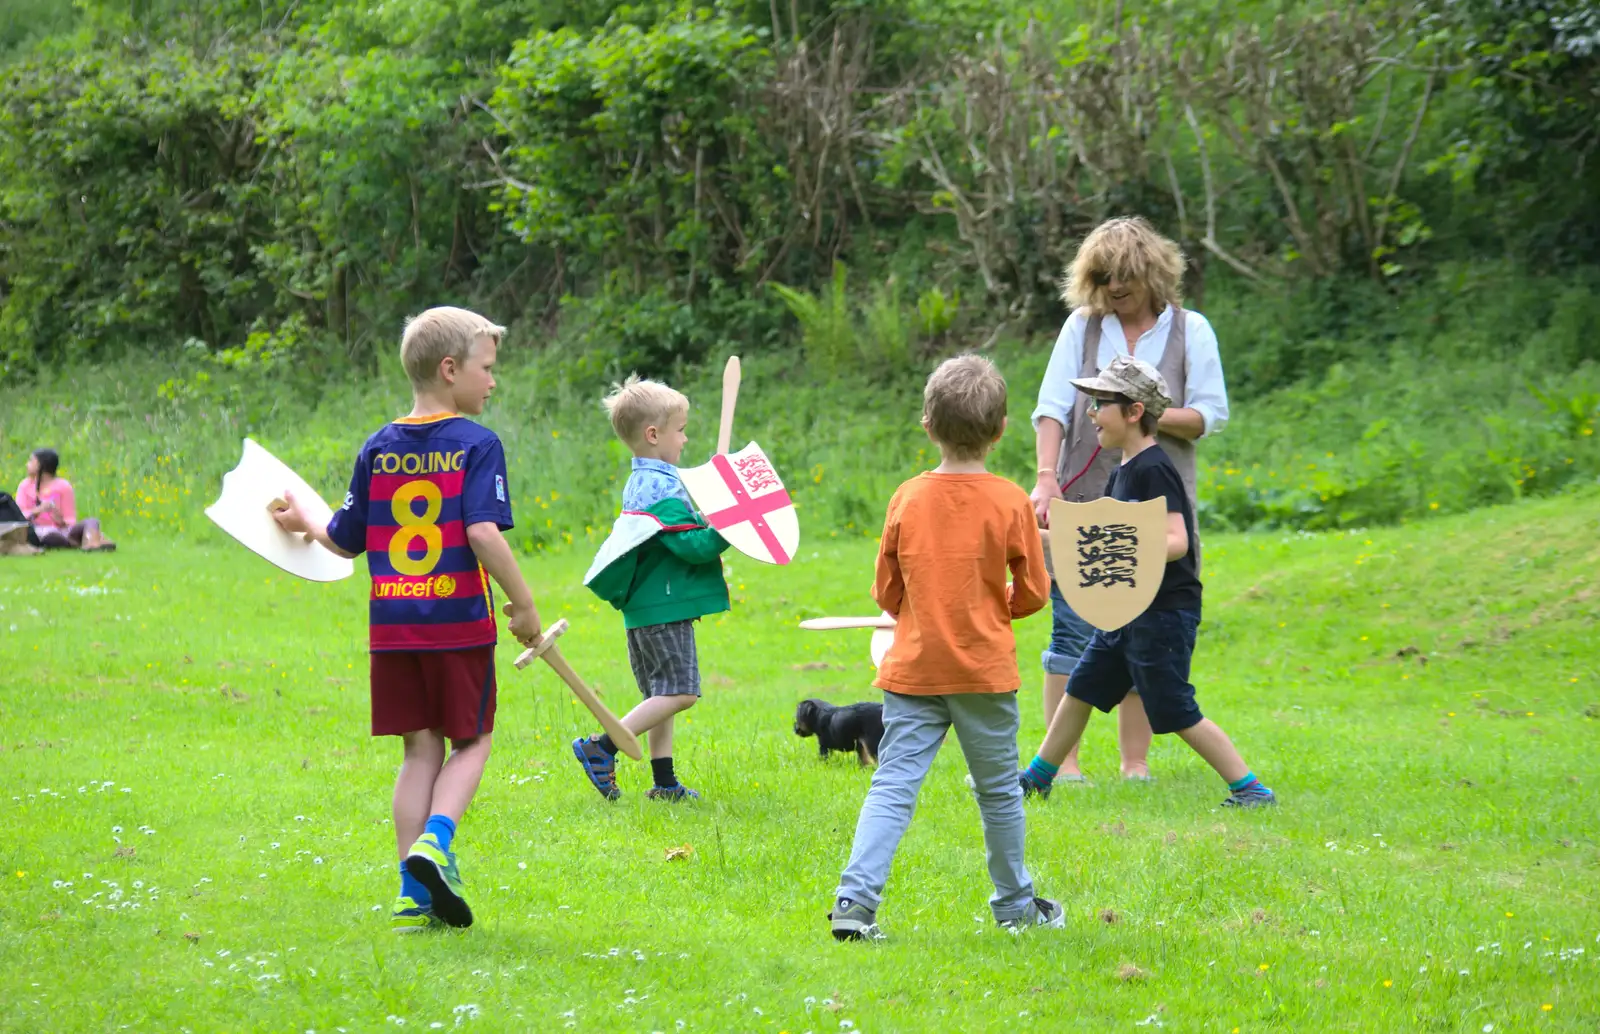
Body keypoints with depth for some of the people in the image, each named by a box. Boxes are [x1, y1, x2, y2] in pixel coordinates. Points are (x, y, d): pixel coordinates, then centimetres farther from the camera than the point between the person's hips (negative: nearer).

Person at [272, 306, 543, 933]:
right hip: (459, 622, -4)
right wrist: (524, 605, -10)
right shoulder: (476, 445, -7)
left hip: (393, 624, 4)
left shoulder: (378, 449, 7)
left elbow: (346, 541, 11)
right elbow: (483, 533, -19)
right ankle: (433, 841, -14)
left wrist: (304, 525, 32)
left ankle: (413, 892, 7)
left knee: (420, 749, 12)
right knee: (470, 742, 11)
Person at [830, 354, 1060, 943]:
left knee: (892, 786, -2)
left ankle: (855, 899, -16)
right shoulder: (1009, 502, -7)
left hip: (913, 669, 1)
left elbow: (886, 593, 6)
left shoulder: (907, 499, -2)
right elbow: (1033, 593, 0)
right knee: (998, 790, 13)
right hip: (986, 669, -1)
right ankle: (1014, 904, 25)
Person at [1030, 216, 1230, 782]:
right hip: (1084, 501, 0)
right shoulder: (1082, 326, 6)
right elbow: (1051, 408, -1)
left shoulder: (1190, 330, 5)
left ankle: (1135, 762, 9)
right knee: (1073, 629, -3)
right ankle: (1062, 759, 0)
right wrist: (1046, 479, -15)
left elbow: (1211, 415, 2)